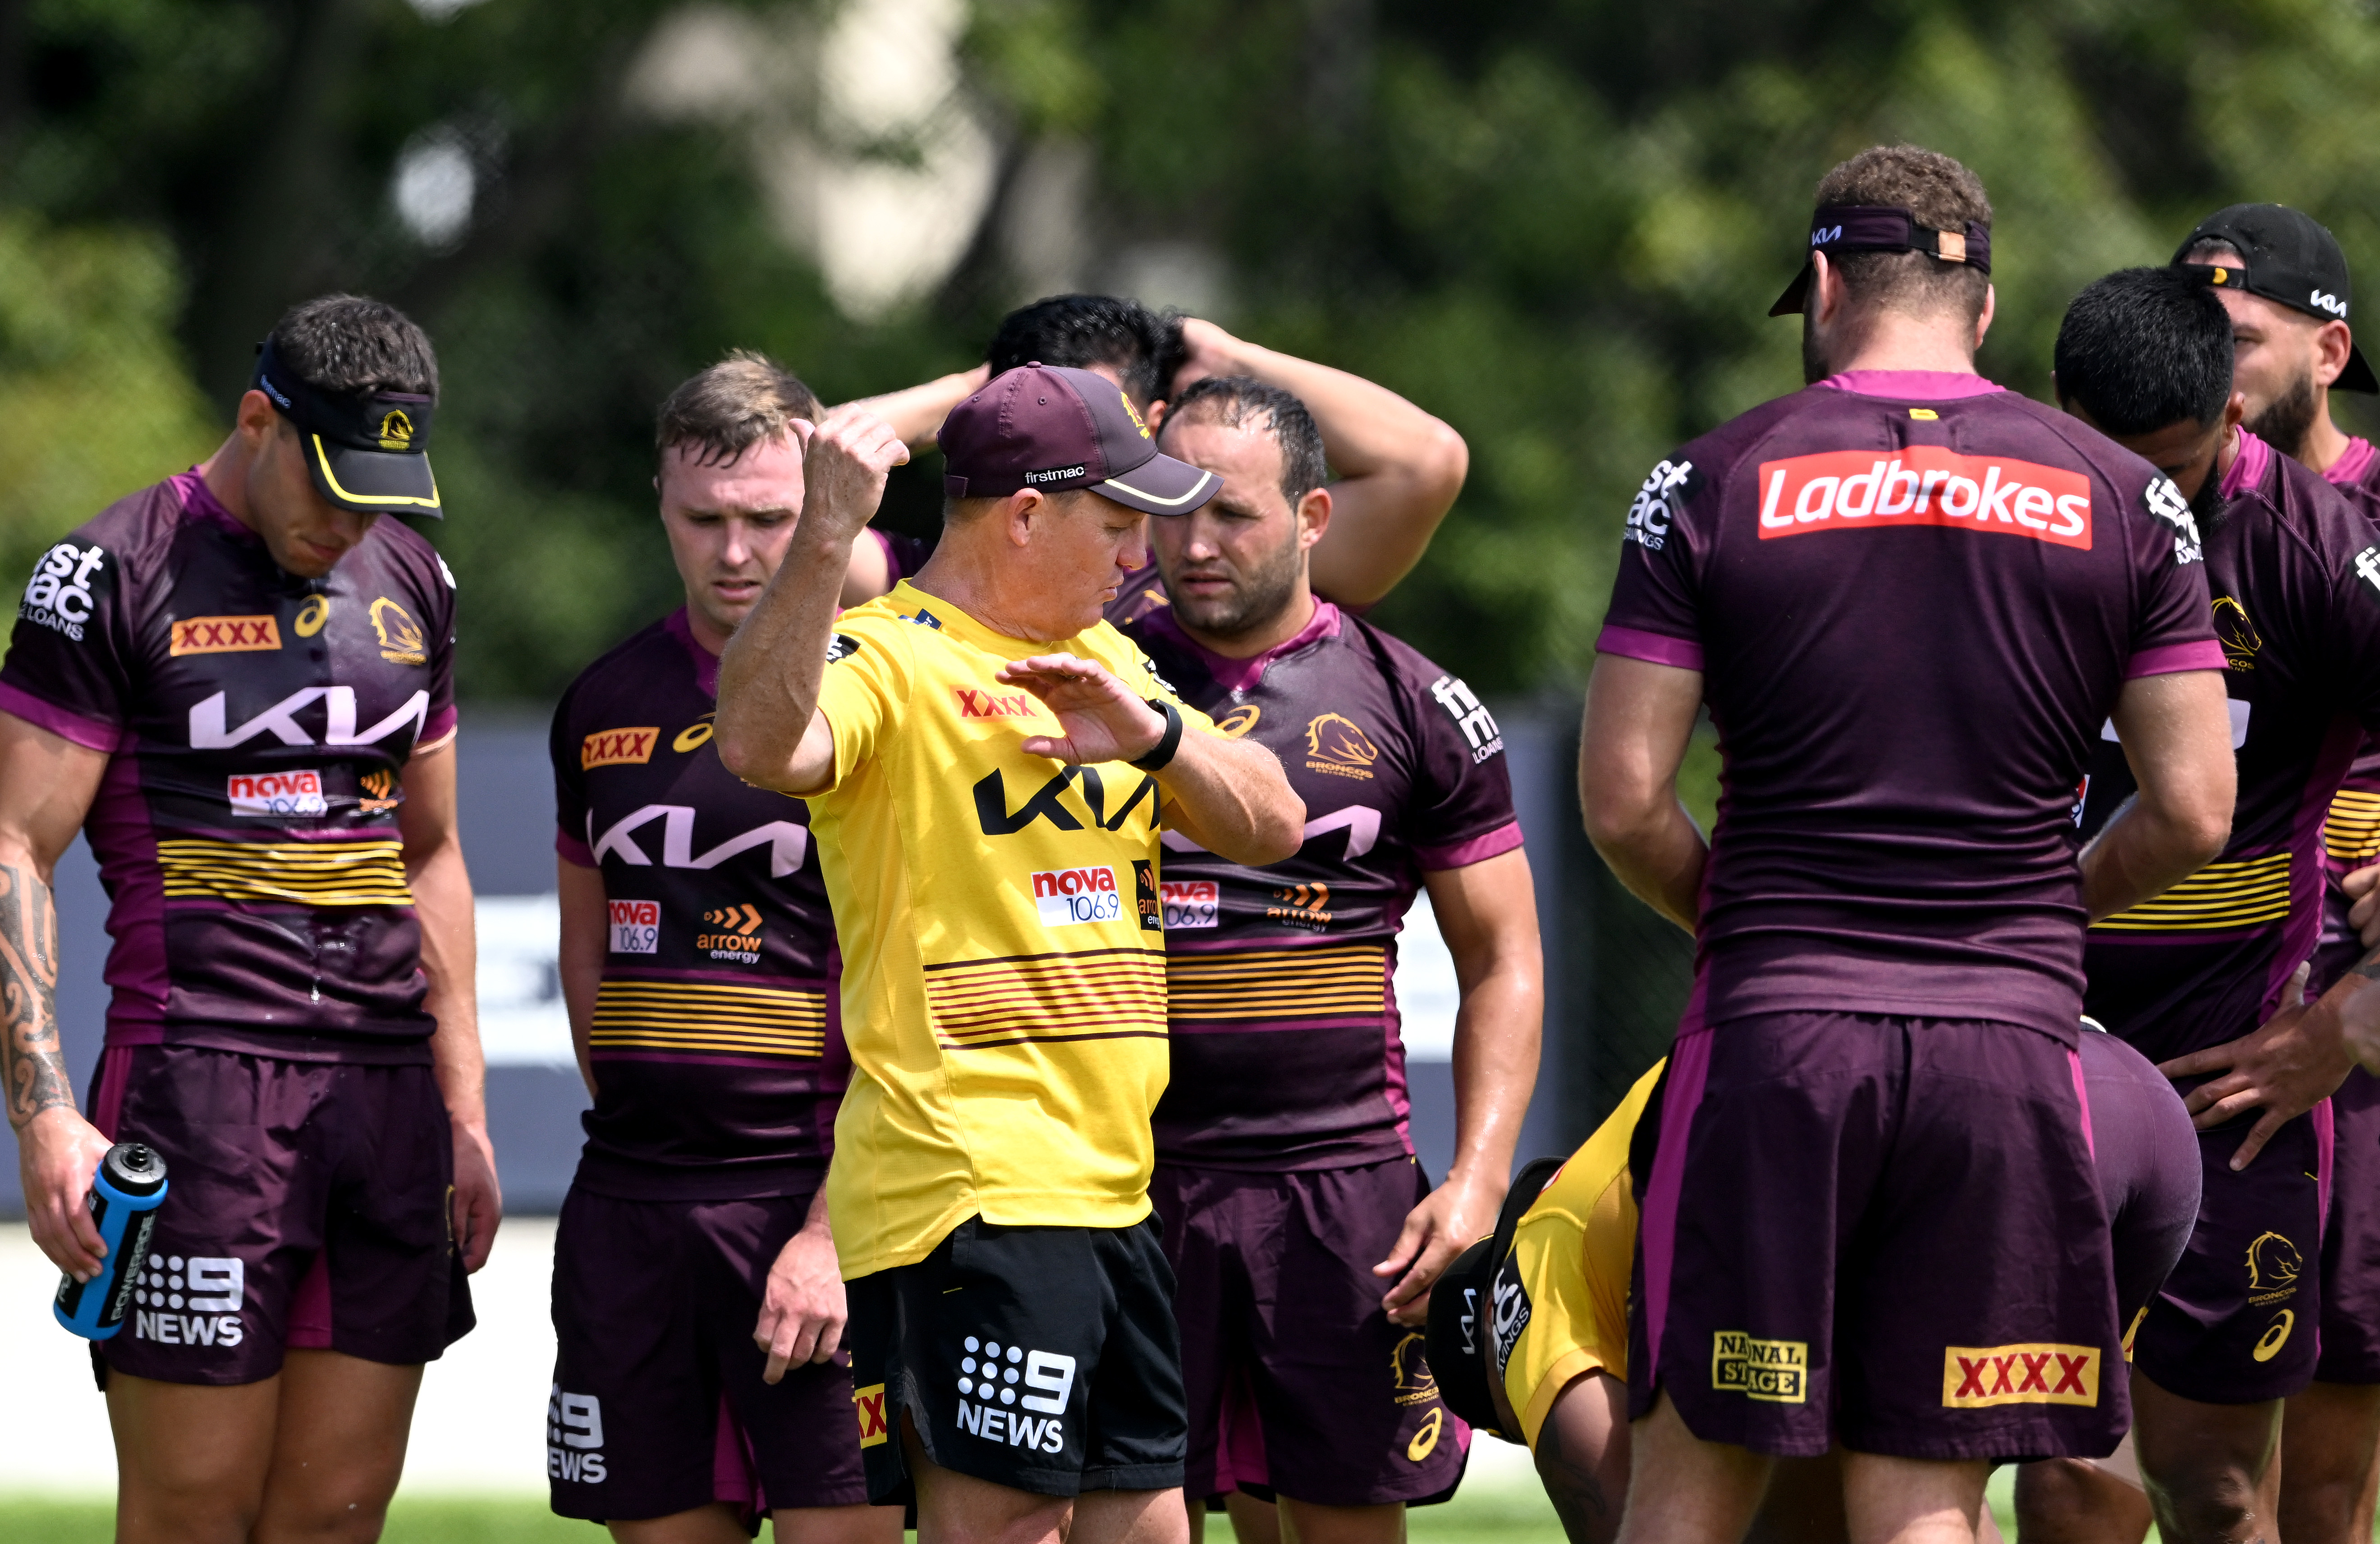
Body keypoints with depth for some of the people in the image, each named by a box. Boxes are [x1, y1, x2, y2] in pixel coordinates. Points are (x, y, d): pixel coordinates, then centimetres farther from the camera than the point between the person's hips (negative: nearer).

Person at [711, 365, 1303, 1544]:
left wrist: (1149, 730, -4)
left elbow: (1269, 827, 15)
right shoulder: (889, 659, -8)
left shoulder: (1104, 662, 20)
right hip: (970, 1193, -9)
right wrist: (827, 539, -39)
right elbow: (763, 744, -29)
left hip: (1111, 1189, 9)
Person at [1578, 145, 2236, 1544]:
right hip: (2010, 1037, 1)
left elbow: (1624, 802, -2)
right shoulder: (2124, 498, 6)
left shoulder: (1716, 483, 1)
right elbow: (2195, 811, 4)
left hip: (1773, 1028, -1)